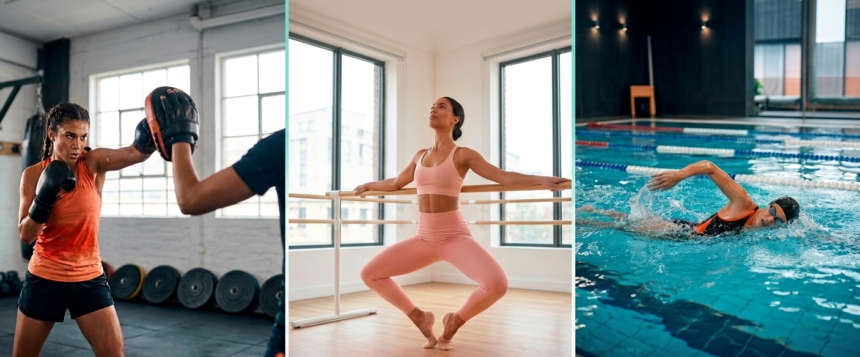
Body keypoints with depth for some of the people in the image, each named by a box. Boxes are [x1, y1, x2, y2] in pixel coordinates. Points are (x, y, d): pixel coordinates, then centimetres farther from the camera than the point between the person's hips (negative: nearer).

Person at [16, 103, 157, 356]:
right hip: (44, 279, 1)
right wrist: (44, 199, -23)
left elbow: (135, 153, -31)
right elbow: (26, 236, -7)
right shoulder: (33, 174, -5)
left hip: (89, 279, -1)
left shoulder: (94, 163, -8)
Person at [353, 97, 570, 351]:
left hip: (455, 237, -5)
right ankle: (419, 317, 15)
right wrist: (368, 185, 42)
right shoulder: (419, 156, 11)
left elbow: (504, 177, -9)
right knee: (369, 274, -3)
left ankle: (454, 322, 3)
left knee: (497, 284, -29)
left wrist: (542, 179, -21)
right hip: (424, 238, 5)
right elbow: (396, 183, 28)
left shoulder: (463, 155, -3)